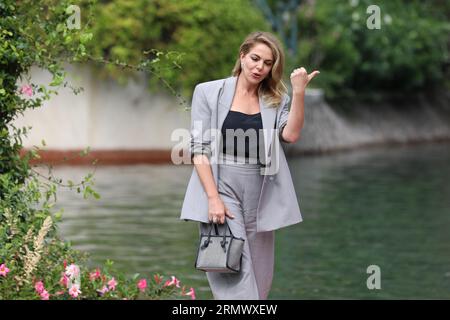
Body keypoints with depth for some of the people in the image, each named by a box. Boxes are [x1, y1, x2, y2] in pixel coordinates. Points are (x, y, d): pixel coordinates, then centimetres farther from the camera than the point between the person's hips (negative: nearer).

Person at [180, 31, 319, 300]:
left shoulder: (276, 100, 11)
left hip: (260, 197, 4)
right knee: (235, 279, -14)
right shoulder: (209, 92, 2)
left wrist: (299, 92, -15)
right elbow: (199, 148, -4)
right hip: (222, 190, -4)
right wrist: (213, 198, -13)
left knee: (259, 279, 7)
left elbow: (290, 135, -8)